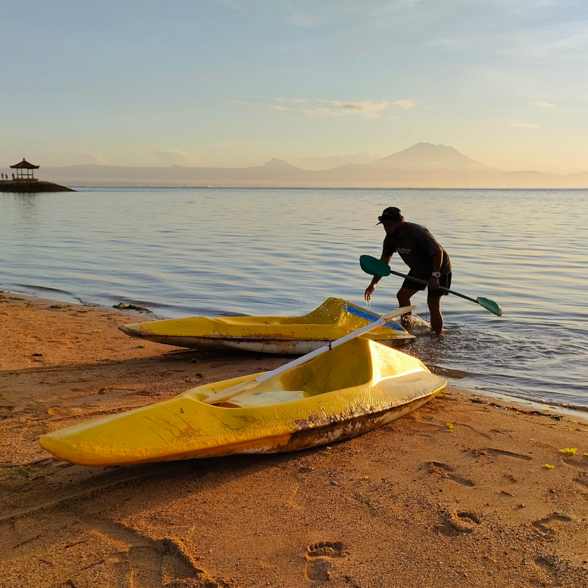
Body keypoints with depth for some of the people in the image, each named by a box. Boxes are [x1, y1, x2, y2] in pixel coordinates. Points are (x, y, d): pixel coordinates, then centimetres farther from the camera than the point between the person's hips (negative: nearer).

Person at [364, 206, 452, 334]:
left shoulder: (418, 232, -32)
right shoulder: (391, 238, -8)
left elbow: (438, 251, -28)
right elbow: (384, 261, 0)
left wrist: (435, 275, -32)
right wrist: (373, 284, -4)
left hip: (439, 269, -8)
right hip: (418, 270, 8)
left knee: (433, 304, -10)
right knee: (402, 296, 8)